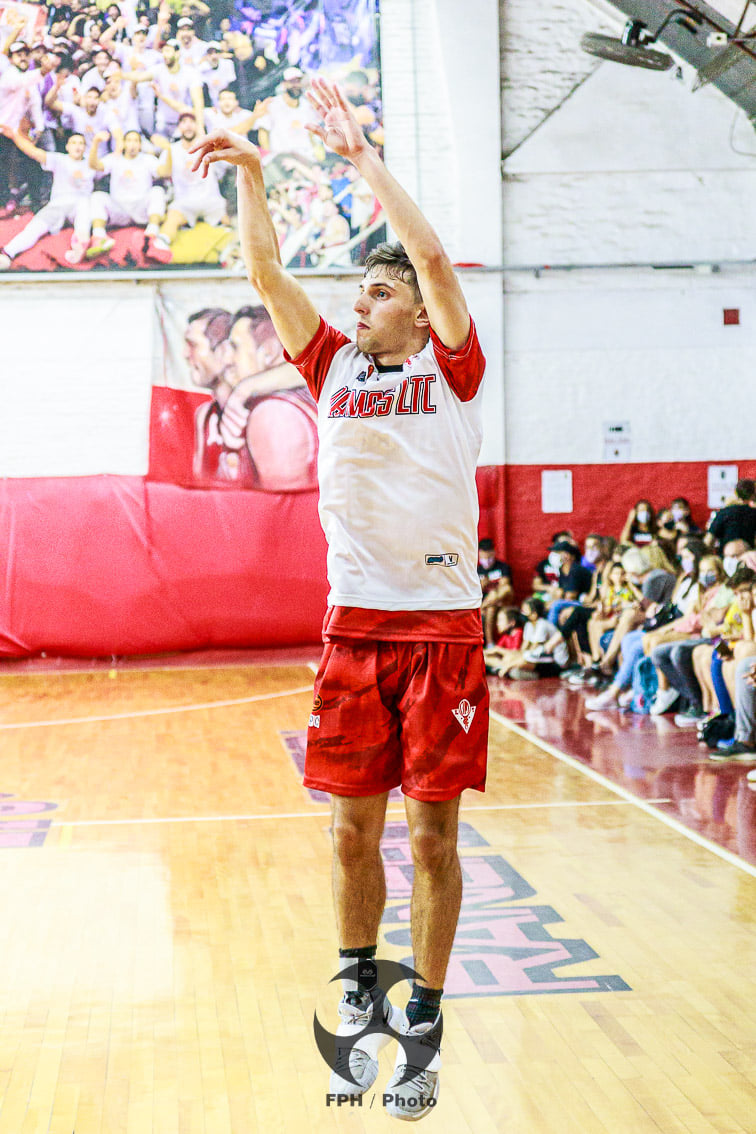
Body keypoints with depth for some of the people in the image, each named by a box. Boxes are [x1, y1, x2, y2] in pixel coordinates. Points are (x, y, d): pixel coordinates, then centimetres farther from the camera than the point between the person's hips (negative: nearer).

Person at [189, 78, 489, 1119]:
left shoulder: (451, 367, 1)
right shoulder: (334, 369, 11)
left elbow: (433, 256, -13)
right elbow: (267, 273, 5)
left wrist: (361, 153, -12)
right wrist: (251, 175, -4)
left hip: (442, 623, -3)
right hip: (354, 623, 3)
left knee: (433, 834, 1)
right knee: (354, 828, 7)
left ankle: (423, 1030, 10)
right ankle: (359, 1004, 22)